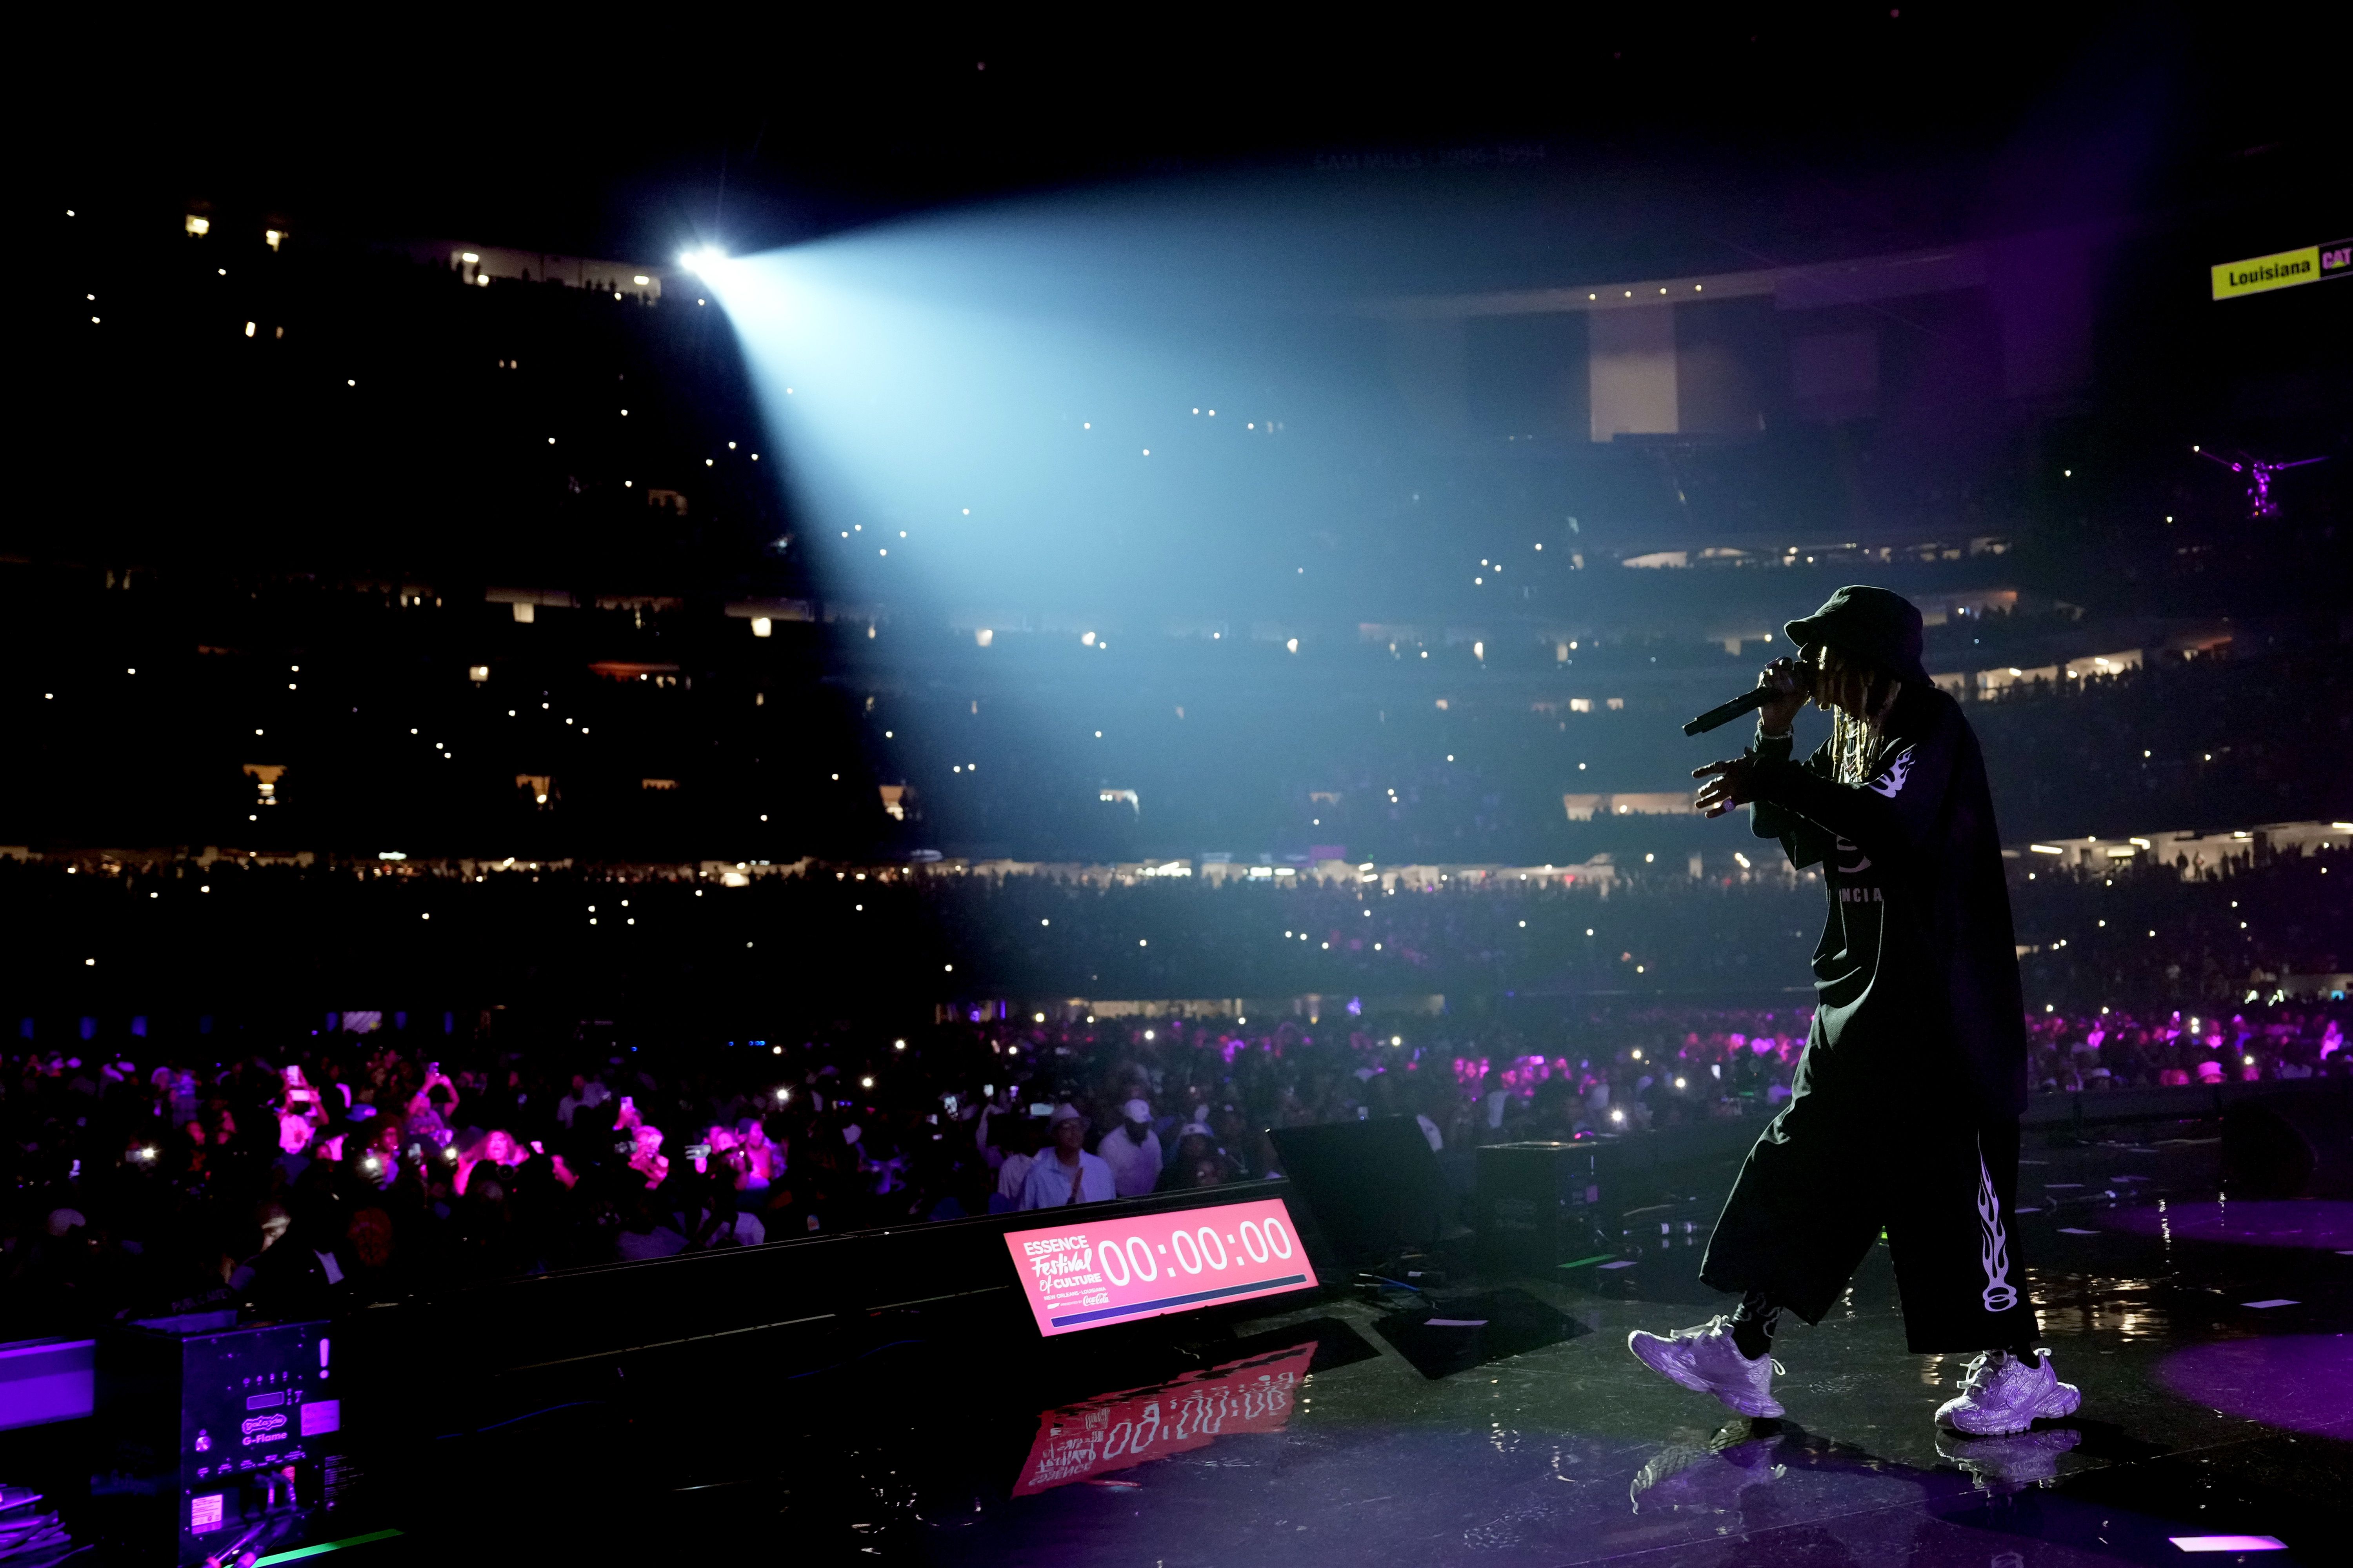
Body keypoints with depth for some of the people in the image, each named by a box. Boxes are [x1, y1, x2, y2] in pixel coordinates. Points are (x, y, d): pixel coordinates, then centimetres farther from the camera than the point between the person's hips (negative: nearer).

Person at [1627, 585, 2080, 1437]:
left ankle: (2019, 1365, 10)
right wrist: (1774, 739, 7)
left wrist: (1770, 780, -27)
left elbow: (1887, 818, -31)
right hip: (1863, 988, 9)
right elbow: (1801, 844, 16)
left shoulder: (1931, 726, -12)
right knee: (1803, 1158, 7)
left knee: (1949, 1174, -5)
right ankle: (1743, 1349, 11)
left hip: (1940, 999, -9)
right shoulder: (1847, 737, 14)